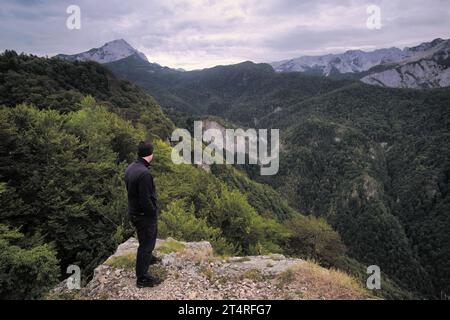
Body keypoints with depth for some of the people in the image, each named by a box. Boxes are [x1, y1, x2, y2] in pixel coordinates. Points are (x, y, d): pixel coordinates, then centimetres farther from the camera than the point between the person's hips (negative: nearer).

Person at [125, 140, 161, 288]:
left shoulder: (130, 168, -2)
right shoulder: (144, 173, -30)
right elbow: (145, 200, -29)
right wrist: (153, 212, -11)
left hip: (134, 212, 8)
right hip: (145, 215, -8)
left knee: (146, 240, 30)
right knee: (146, 243, 8)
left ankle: (148, 258, 54)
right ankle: (142, 278, 22)